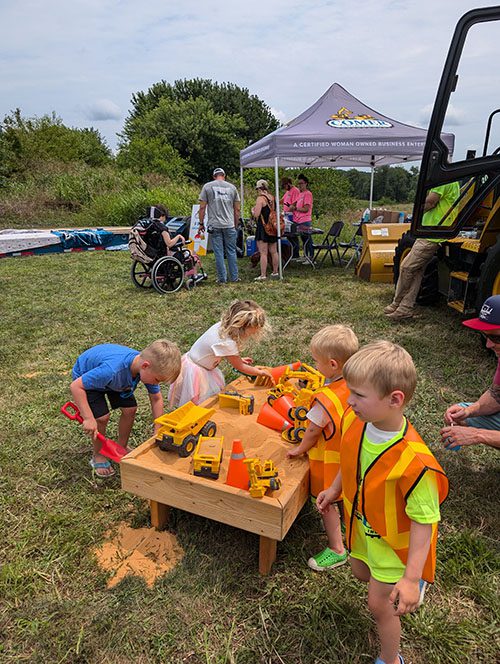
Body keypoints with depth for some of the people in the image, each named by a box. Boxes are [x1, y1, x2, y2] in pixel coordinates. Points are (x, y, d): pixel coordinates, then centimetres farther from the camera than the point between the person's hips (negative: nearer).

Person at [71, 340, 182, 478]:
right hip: (85, 377, -5)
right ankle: (98, 456, 11)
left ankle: (121, 448, 22)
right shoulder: (112, 370, -47)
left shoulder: (148, 369, -27)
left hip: (114, 378, 5)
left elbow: (156, 399, -11)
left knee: (130, 409, -3)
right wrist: (88, 418, -39)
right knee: (102, 417, -16)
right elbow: (75, 386, -38)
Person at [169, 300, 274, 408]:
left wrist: (238, 359, 8)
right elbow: (240, 368, -17)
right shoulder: (227, 343, -34)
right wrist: (261, 372, -5)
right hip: (195, 372, -8)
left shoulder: (223, 326, -12)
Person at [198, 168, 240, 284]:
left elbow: (202, 207, 0)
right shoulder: (232, 187, 9)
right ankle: (234, 277, 13)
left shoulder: (207, 186, 4)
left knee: (218, 253, 2)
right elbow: (237, 209, 10)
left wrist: (201, 223, 8)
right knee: (231, 251, 9)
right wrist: (236, 225, 18)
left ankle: (222, 278, 5)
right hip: (230, 225, 2)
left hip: (215, 225, -2)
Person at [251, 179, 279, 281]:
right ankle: (275, 272, 22)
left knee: (263, 253, -5)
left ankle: (263, 275, -5)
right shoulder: (272, 197, 9)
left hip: (263, 228, -7)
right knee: (274, 252, 14)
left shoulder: (260, 198, -13)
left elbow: (256, 215, -18)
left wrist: (253, 210, 3)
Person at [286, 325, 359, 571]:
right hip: (349, 454, 8)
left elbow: (313, 432, -22)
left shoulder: (326, 398, -36)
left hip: (328, 459, -8)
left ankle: (337, 550, 27)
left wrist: (300, 449, -4)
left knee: (326, 503, 12)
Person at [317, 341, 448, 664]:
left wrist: (411, 578, -24)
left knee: (380, 603, 13)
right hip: (363, 525, 6)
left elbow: (423, 522, -28)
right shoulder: (354, 420, -23)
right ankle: (394, 587, 62)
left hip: (394, 539, -6)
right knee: (362, 572, 30)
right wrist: (335, 489, 11)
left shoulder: (414, 462, -41)